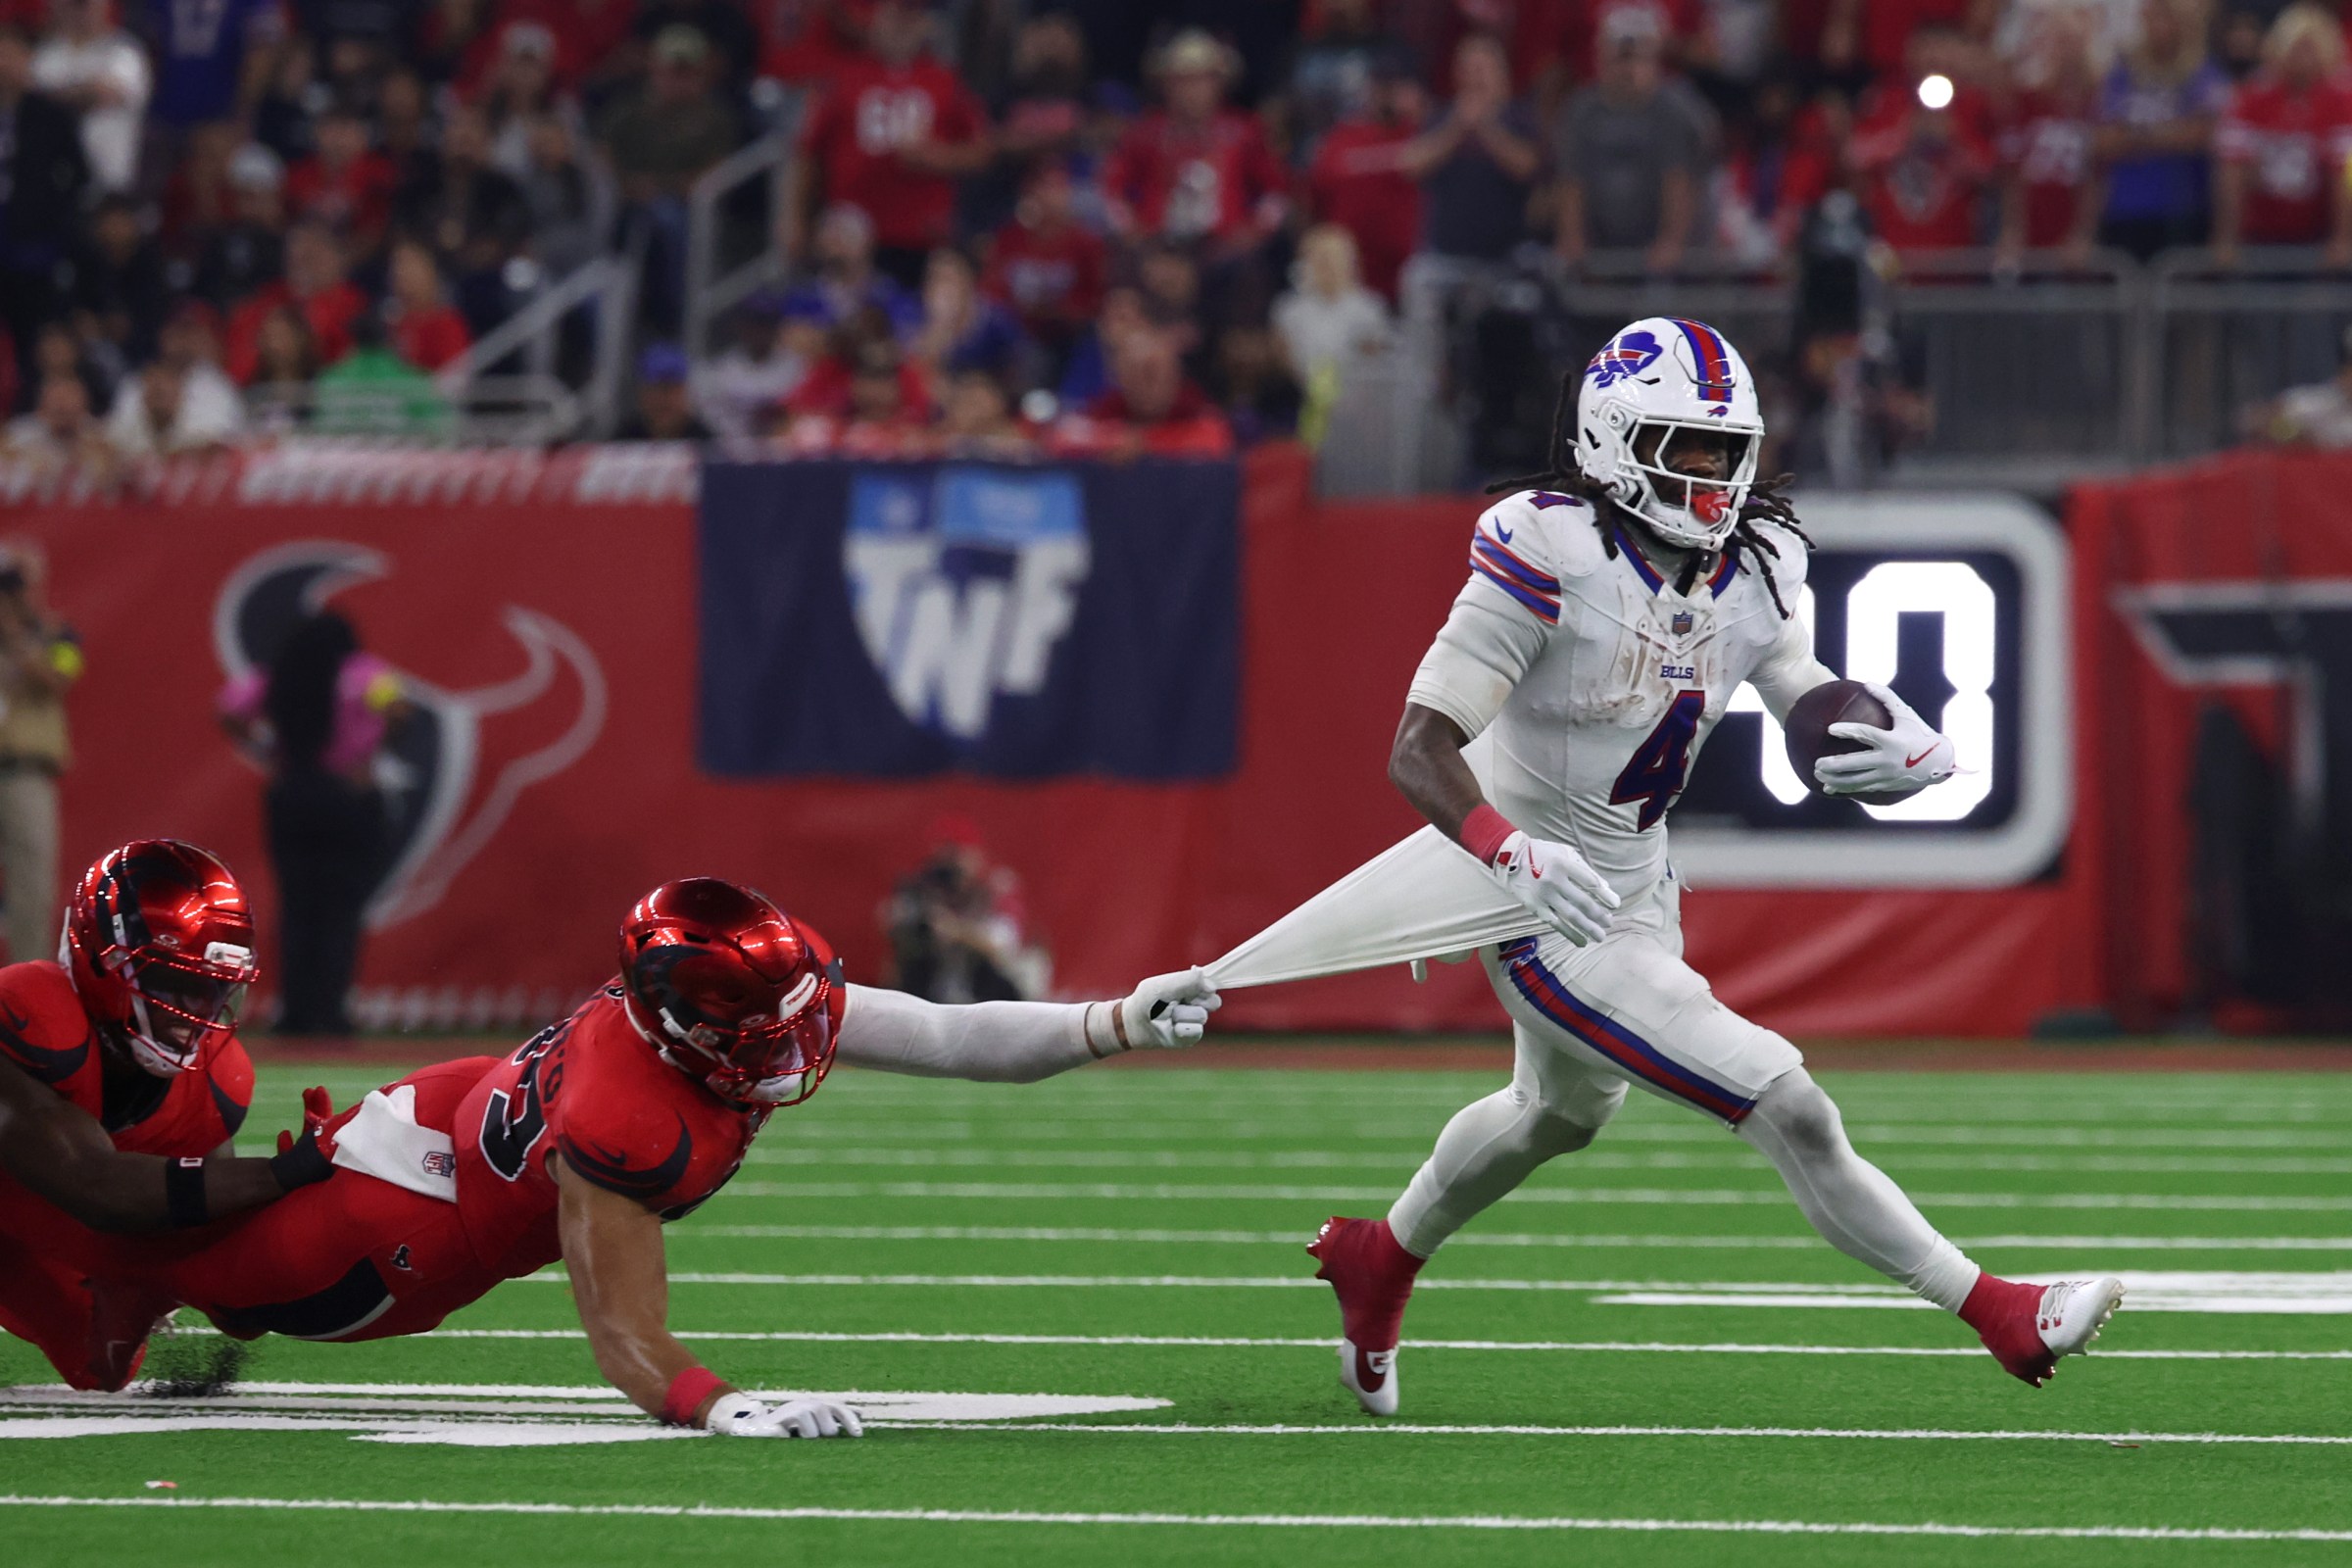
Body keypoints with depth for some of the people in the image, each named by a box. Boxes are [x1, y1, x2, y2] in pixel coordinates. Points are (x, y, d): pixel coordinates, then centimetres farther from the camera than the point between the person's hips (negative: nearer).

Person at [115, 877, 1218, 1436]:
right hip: (422, 1222, -7)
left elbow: (949, 1038, -24)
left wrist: (1117, 1023, -34)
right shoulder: (624, 1129, -45)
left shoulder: (775, 995, -25)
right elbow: (625, 1336, -41)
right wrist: (724, 1410, -58)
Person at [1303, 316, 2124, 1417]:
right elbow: (1419, 752, -28)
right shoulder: (1549, 557, -25)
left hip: (1637, 890, 9)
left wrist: (1908, 754, -25)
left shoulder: (1752, 572, -4)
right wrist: (1512, 852, -46)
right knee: (1790, 1113, -14)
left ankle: (1380, 1260, 59)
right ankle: (1996, 1316, -5)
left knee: (1561, 1113, 35)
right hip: (1544, 913, -9)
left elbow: (1828, 725, -1)